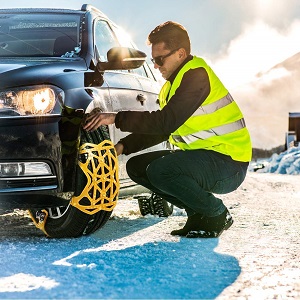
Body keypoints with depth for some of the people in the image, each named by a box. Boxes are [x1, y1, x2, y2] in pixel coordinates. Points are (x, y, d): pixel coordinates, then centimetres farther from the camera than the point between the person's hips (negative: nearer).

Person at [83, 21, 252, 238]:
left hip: (229, 163, -10)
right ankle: (198, 213, 9)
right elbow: (159, 129, 14)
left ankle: (217, 215, -8)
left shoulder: (197, 75, -18)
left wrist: (117, 118, -24)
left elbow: (166, 121, -27)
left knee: (160, 170, -29)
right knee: (137, 166, 6)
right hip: (202, 155, 10)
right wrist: (123, 146, 0)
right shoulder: (174, 83, 13)